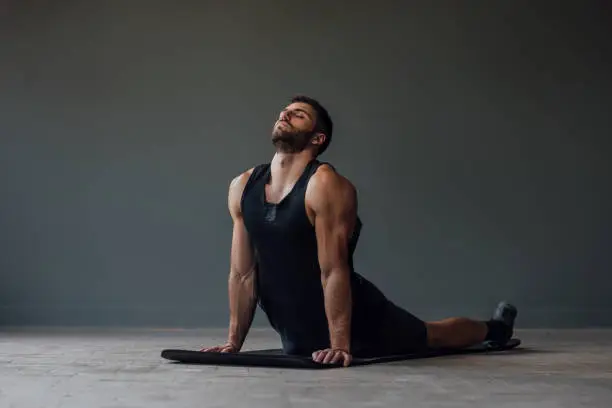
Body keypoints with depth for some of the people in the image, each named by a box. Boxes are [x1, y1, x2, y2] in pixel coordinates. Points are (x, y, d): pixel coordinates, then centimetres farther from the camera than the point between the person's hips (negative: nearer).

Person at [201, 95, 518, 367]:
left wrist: (340, 346, -28)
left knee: (432, 336, 19)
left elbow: (334, 272, -26)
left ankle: (495, 327, 50)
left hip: (356, 320, -5)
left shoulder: (326, 186, -25)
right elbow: (242, 273, -3)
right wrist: (233, 342, -3)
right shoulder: (242, 187, -7)